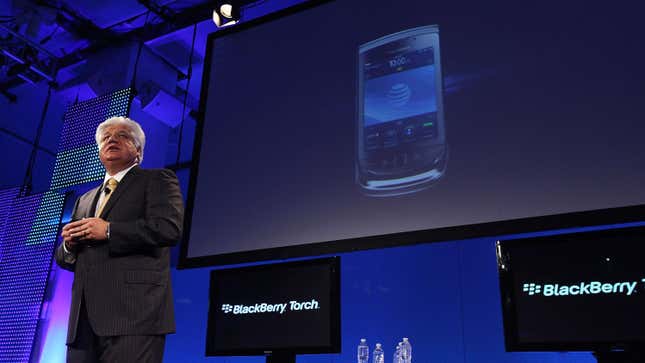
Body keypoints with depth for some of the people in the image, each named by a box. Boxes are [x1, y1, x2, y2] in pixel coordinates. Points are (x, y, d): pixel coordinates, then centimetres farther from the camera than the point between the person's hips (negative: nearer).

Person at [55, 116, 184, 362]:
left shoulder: (157, 180, 7)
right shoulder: (84, 200, 28)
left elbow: (170, 228, -10)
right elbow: (63, 258, 27)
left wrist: (108, 230, -12)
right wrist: (69, 244, 4)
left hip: (134, 313, -6)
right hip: (84, 317, 6)